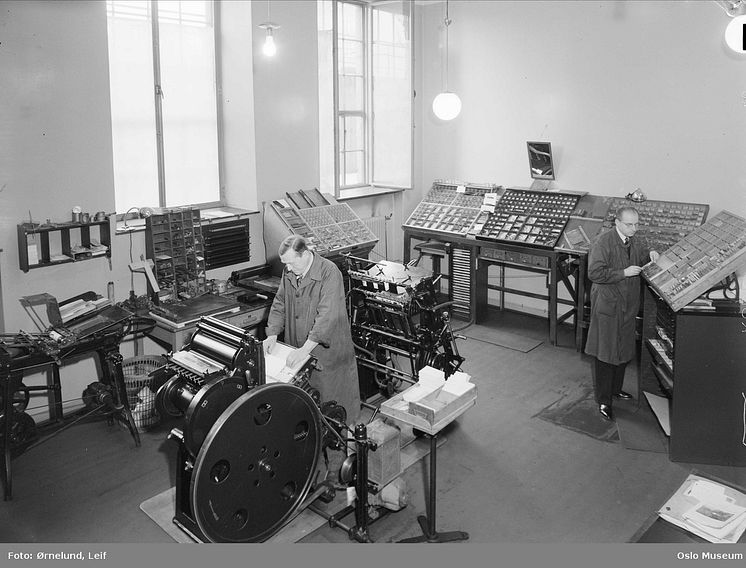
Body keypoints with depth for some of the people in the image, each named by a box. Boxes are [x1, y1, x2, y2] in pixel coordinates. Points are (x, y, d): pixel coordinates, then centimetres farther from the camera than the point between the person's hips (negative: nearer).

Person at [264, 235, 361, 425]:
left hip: (326, 350, -6)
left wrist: (306, 348, -29)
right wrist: (272, 335, -2)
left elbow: (327, 315, -27)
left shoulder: (329, 272, -20)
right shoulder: (289, 272, 3)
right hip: (299, 352, 6)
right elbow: (279, 304, 12)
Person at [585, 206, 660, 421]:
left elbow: (645, 263, 20)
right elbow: (594, 273, -20)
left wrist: (652, 254, -3)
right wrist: (623, 273, -23)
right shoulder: (603, 242, -15)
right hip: (607, 305, -7)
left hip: (628, 305, 7)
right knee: (606, 354, -1)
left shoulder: (636, 242, 6)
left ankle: (615, 389, 36)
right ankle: (604, 401, 9)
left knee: (624, 350, 17)